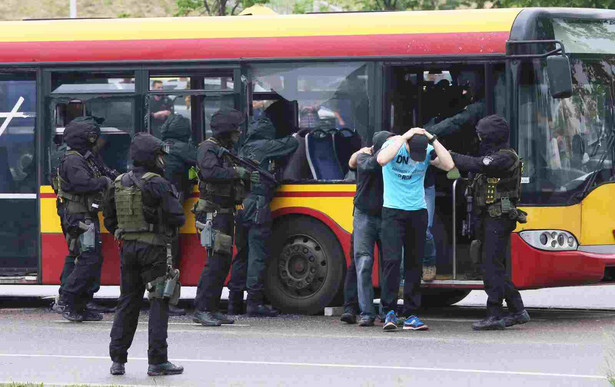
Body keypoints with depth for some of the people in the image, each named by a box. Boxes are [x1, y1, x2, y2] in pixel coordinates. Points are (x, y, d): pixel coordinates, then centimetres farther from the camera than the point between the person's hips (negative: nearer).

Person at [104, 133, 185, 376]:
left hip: (127, 247, 6)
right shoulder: (157, 184, -13)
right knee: (159, 303, -1)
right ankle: (157, 361, -4)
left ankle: (117, 360, 12)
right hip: (153, 249, -6)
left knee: (127, 302, 13)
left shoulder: (119, 184, 8)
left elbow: (109, 220, 14)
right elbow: (177, 217, -15)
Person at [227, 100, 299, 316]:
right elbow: (292, 144, -2)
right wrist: (293, 138, 20)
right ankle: (254, 302, -8)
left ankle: (235, 302, 14)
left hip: (241, 207, 8)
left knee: (242, 254, 13)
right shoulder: (265, 146, -5)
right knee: (258, 254, -6)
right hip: (258, 207, -8)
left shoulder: (245, 148, 17)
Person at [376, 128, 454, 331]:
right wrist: (404, 137, -26)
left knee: (414, 263, 4)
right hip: (393, 212, -3)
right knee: (392, 259, -14)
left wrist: (433, 139, -15)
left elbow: (448, 165, -14)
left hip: (418, 213, 3)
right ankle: (389, 312, -12)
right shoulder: (393, 145, -8)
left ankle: (411, 315, 7)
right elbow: (382, 159, -30)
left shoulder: (427, 151, 0)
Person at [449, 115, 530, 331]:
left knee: (492, 266, -10)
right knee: (496, 266, 12)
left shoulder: (505, 158, -13)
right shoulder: (493, 156, 19)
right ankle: (517, 311, 18)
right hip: (489, 218, 10)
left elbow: (475, 165, -22)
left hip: (498, 218, -10)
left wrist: (448, 156, -17)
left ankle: (494, 316, -9)